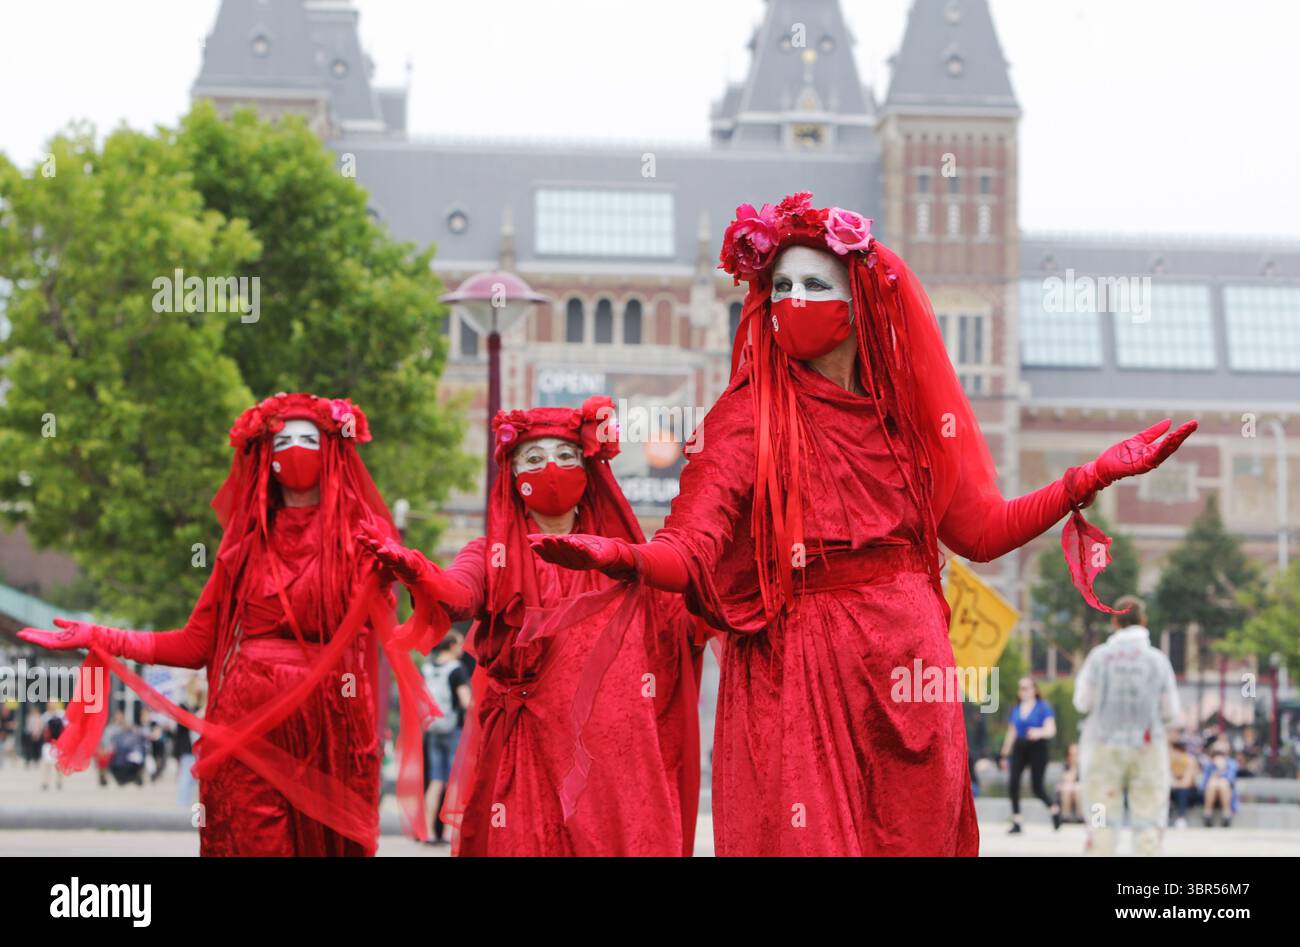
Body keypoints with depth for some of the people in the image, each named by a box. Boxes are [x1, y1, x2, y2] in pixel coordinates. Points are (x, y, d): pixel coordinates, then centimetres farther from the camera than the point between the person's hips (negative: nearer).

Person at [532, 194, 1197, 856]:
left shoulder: (900, 415, 10)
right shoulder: (751, 416, -4)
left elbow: (980, 529, 14)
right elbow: (693, 548, -16)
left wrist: (1097, 475, 10)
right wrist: (624, 557, -39)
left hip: (907, 669, 4)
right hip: (794, 671, -4)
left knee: (916, 837, 7)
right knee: (806, 837, -7)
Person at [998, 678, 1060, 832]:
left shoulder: (1043, 707, -3)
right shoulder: (1016, 710, 12)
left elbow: (1051, 730, -12)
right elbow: (1012, 733, 19)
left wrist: (1040, 732, -34)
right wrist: (1005, 755, 21)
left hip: (1037, 748, -4)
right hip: (1020, 748, 4)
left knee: (1037, 786, -4)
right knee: (1013, 783, -12)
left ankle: (1055, 810, 26)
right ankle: (1016, 822, -4)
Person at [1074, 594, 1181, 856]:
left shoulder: (1099, 656, -5)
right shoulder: (1157, 659, -2)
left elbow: (1083, 702, -1)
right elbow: (1171, 712, 3)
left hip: (1104, 747, 0)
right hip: (1148, 748, 0)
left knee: (1102, 820, 4)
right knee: (1149, 821, 2)